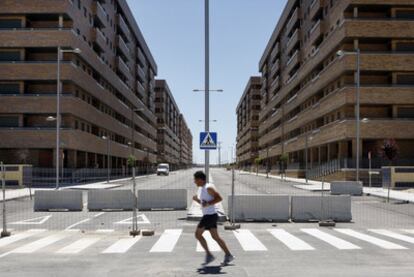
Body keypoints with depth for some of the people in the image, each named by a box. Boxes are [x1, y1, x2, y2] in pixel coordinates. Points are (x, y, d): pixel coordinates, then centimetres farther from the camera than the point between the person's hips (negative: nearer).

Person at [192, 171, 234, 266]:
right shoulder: (202, 188, 16)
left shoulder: (208, 188, -14)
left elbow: (219, 198, -20)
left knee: (198, 234, -5)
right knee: (215, 237, 10)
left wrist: (208, 204, -25)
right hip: (208, 215, 10)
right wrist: (197, 199, 8)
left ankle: (209, 255, 0)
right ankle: (228, 255, 13)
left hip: (210, 215, -10)